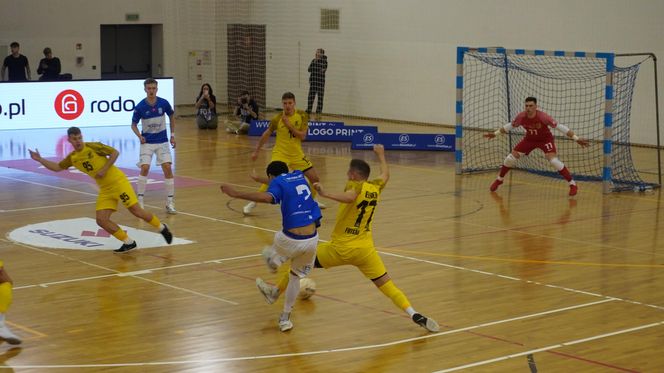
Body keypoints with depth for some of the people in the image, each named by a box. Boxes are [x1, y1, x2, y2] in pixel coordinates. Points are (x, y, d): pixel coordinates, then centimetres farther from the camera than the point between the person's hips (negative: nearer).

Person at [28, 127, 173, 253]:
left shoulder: (92, 146, -11)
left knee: (137, 211, -8)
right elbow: (57, 167, 18)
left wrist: (104, 170, -18)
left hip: (118, 182, -6)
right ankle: (128, 242, 3)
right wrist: (39, 159, 10)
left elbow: (115, 152, -11)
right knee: (101, 220, -8)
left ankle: (162, 228, 15)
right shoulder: (72, 158, 7)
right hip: (105, 190, 6)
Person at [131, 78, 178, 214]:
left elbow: (171, 117, 11)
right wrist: (139, 135, -16)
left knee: (167, 168, -9)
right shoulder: (140, 107, -13)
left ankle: (170, 202, 0)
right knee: (145, 168, -15)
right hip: (147, 142, -1)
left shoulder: (164, 103, -9)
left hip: (162, 141, 1)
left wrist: (172, 135, 8)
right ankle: (140, 200, -1)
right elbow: (133, 124, 1)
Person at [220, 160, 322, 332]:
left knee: (269, 254, 29)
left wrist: (236, 194, -27)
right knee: (296, 276, 25)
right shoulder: (299, 176, 16)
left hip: (291, 240, -5)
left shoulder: (278, 181, -3)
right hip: (312, 239, 5)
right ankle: (285, 318, 32)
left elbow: (268, 197, -27)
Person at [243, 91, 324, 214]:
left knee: (315, 178, 7)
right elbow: (266, 135, 1)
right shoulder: (277, 119, -12)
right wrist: (256, 151, 6)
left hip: (297, 154, 4)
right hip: (280, 153, -4)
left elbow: (302, 136, -14)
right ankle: (252, 203, -14)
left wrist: (289, 125, -25)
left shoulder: (302, 116, -8)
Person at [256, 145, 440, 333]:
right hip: (365, 249, 4)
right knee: (387, 285, 3)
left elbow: (350, 197, -34)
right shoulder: (375, 187, 8)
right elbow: (385, 175, 30)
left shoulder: (355, 185, -9)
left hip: (341, 247, -4)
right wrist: (380, 154, 45)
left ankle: (275, 291, 25)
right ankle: (415, 315, -12)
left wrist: (325, 194, -38)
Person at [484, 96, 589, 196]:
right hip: (530, 139, 4)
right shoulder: (521, 117, -22)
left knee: (553, 160, -26)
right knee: (510, 158, -1)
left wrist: (576, 138, -33)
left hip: (545, 139, -4)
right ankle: (499, 180, 25)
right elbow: (510, 125, 0)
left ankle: (572, 184, -14)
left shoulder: (543, 117, -33)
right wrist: (495, 133, 4)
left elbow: (560, 127, -30)